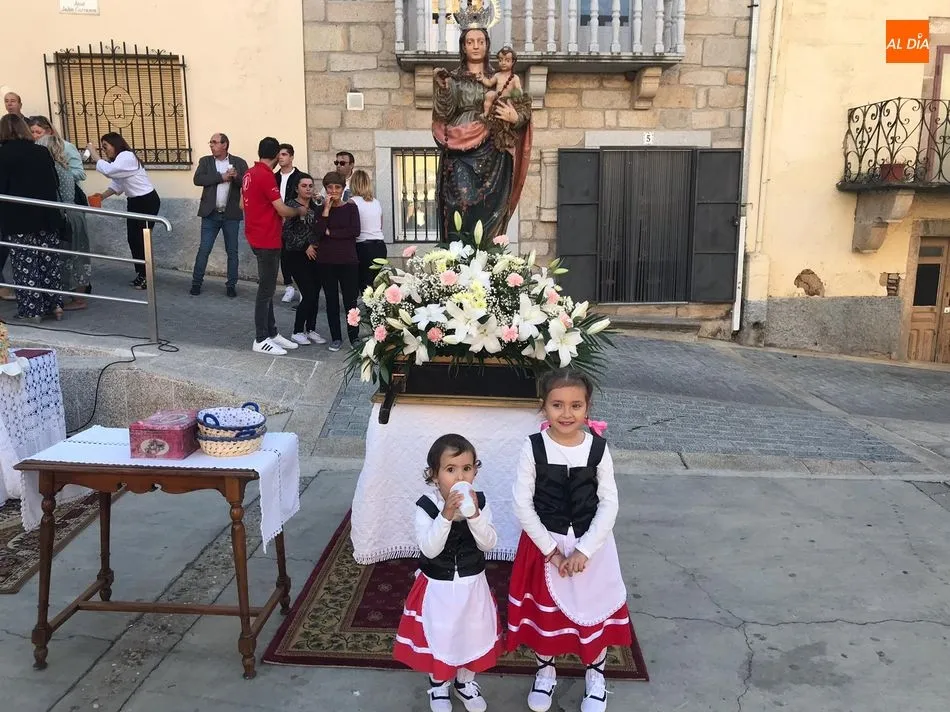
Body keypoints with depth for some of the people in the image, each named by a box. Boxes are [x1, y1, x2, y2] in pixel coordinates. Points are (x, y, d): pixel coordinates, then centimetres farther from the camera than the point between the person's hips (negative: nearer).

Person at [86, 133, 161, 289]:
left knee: (142, 239, -7)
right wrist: (102, 195, -5)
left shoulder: (127, 157, -19)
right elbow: (116, 185, 10)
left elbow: (107, 170, -32)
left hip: (147, 201, -10)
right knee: (133, 239, 9)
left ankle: (146, 278, 1)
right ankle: (140, 275, 17)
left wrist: (93, 153, -20)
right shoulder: (117, 160, 12)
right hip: (133, 202, 10)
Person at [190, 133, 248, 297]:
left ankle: (231, 285, 15)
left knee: (232, 251, 6)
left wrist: (236, 177, -23)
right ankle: (196, 283, 13)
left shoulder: (239, 162, 4)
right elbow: (198, 179, -9)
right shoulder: (205, 161, 6)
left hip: (231, 214, 0)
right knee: (204, 250, 3)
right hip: (211, 214, 1)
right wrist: (221, 177, -15)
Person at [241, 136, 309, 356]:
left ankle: (271, 333, 22)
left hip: (257, 237, 9)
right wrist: (299, 210, 0)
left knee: (267, 288, 14)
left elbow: (243, 204, 20)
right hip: (267, 240, -9)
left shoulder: (249, 174, 10)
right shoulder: (266, 176, -18)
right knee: (266, 290, -3)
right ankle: (261, 340, 3)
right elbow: (282, 210, -18)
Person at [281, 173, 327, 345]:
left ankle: (311, 329, 18)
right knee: (309, 294, -10)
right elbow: (286, 232, -10)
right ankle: (298, 331, 3)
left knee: (315, 294, 4)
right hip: (297, 256, -5)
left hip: (314, 255, 5)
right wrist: (305, 246, -12)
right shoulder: (291, 205, -3)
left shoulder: (316, 207, 12)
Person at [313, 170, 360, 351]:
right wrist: (326, 209, -11)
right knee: (331, 300, 6)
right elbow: (318, 231, -9)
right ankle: (336, 337, 15)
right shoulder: (321, 209, 8)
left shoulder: (351, 207, 4)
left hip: (348, 260, -2)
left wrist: (330, 233, -6)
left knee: (350, 300, -1)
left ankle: (354, 337, 10)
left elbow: (355, 231, -10)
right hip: (325, 261, 2)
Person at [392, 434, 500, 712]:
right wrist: (446, 515, -37)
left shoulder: (479, 502, -12)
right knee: (438, 635, 16)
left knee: (473, 633, 18)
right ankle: (438, 685, 43)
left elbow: (489, 544, -15)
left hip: (472, 583, 2)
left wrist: (474, 515, -30)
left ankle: (465, 681, 46)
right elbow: (430, 549, -26)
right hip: (438, 585, -2)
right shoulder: (426, 506, -20)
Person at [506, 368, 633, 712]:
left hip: (591, 544, 1)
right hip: (544, 543, 0)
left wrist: (584, 550, -15)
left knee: (594, 608, 15)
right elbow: (522, 504, -13)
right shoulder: (533, 448, -16)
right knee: (545, 609, 17)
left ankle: (596, 676, 41)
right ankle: (545, 671, 43)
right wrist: (551, 550, -13)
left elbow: (609, 503, -9)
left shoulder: (598, 448, -12)